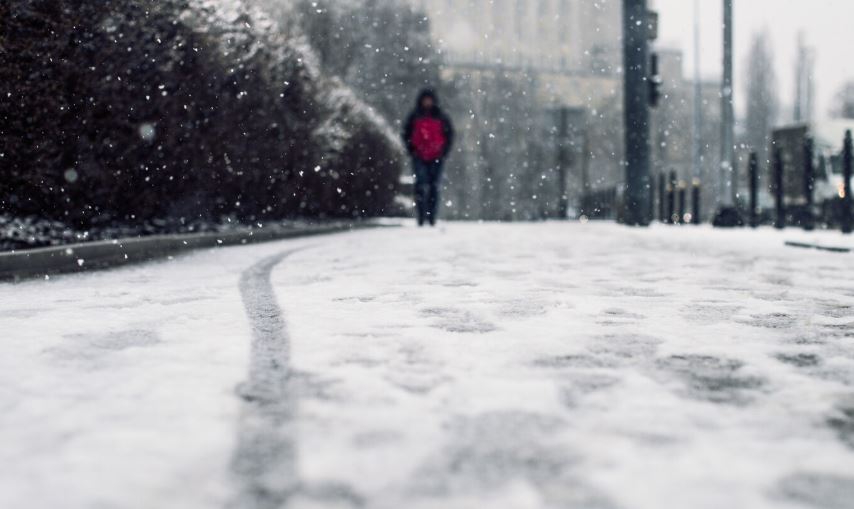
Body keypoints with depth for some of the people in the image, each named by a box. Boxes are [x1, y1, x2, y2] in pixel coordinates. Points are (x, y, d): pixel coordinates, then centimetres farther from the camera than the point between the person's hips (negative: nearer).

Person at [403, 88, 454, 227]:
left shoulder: (440, 117, 6)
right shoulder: (415, 117, 7)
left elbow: (449, 134, 11)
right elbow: (406, 134, 13)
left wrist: (444, 151, 1)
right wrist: (412, 149, 1)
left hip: (436, 158, 1)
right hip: (419, 158, 0)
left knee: (434, 187, 1)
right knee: (421, 186, -10)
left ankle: (432, 218, 6)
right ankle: (421, 216, -9)